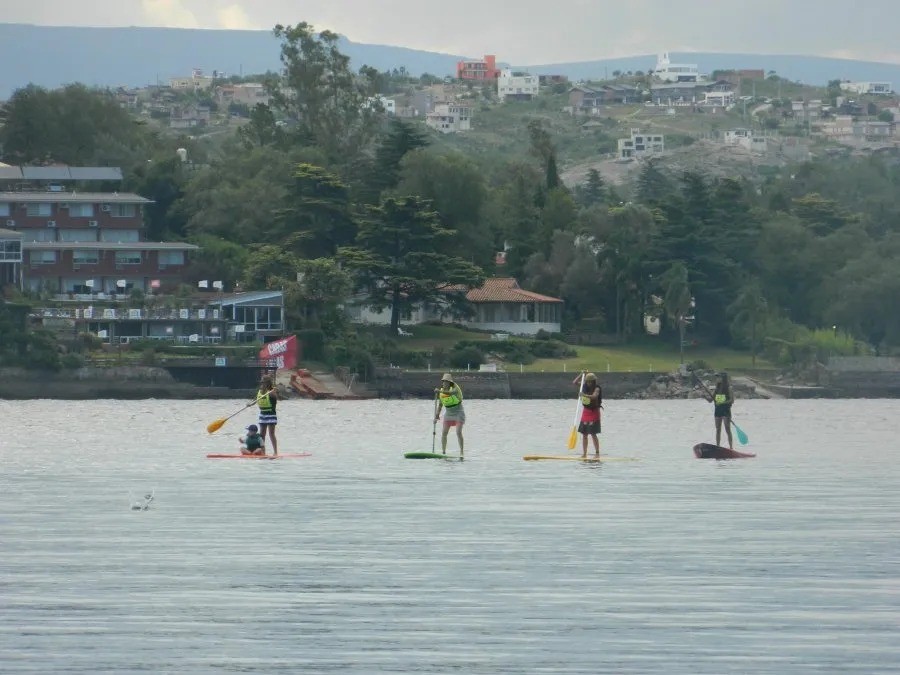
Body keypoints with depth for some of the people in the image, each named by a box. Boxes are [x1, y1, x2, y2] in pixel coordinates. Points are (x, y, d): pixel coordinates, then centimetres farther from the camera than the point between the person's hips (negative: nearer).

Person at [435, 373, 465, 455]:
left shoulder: (455, 388, -16)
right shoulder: (442, 391, 0)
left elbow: (451, 393, -42)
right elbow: (440, 404, 10)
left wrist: (440, 391, -54)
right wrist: (437, 414, -1)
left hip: (458, 413, -5)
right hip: (448, 413, 5)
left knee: (458, 432, -15)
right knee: (444, 433, -4)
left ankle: (461, 451, -8)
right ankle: (443, 451, 3)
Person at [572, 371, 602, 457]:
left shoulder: (596, 388, -13)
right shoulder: (584, 387, 6)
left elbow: (594, 396, -32)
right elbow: (574, 382, 10)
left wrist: (585, 395, -46)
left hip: (594, 412, -7)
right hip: (585, 411, 7)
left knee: (593, 433, -10)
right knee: (584, 434, 7)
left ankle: (597, 453, -7)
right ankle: (584, 454, 12)